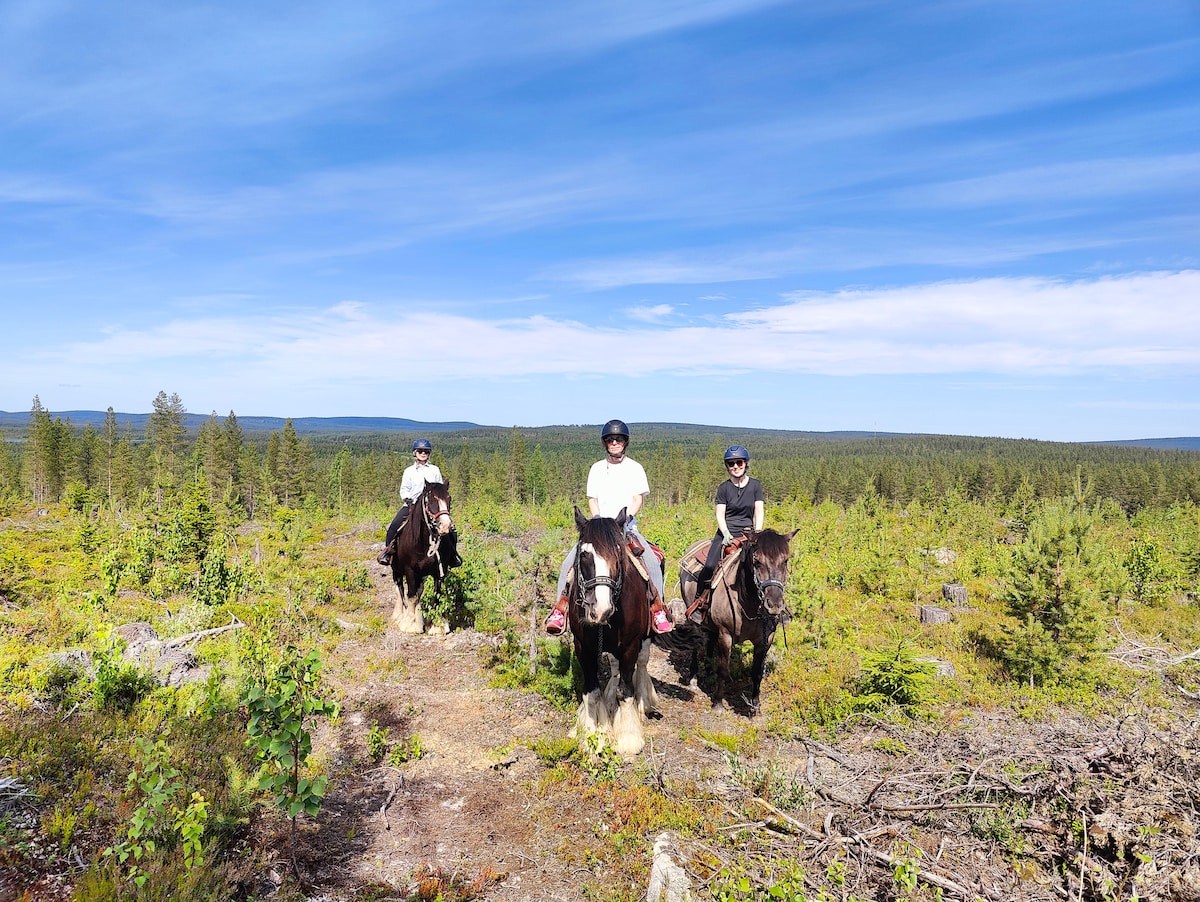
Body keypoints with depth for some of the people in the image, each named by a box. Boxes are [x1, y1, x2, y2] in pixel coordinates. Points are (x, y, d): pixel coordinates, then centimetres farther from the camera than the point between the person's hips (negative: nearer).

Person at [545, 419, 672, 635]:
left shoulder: (635, 468, 7)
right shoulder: (597, 468, 12)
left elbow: (638, 499, 0)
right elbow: (592, 500, 9)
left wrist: (625, 518, -17)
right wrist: (598, 520, -10)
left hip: (627, 526, -1)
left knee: (652, 561, -25)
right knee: (570, 560, -19)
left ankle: (658, 610, -16)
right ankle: (560, 607, -13)